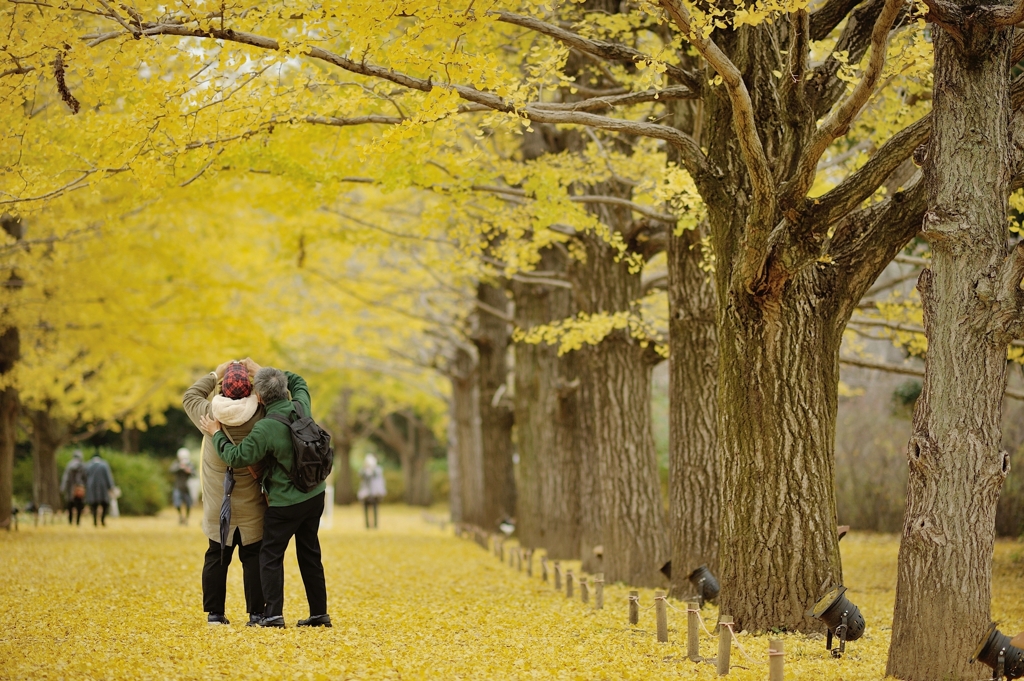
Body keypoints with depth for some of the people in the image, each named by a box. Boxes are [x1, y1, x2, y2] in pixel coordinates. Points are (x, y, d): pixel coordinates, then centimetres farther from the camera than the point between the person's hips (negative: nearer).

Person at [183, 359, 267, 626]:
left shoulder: (209, 416, -12)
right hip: (251, 506, -2)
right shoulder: (261, 417, -17)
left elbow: (190, 397, 7)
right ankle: (256, 612, 7)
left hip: (218, 505, 2)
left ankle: (214, 612, 13)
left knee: (216, 556, 12)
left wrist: (214, 375, 9)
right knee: (253, 556, 8)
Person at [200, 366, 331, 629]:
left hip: (285, 503, -7)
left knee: (271, 555, 4)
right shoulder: (301, 407, -5)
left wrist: (216, 434, 1)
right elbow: (298, 382, 18)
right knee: (309, 554, 15)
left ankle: (274, 614, -4)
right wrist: (262, 370, 15)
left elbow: (235, 456, -15)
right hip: (315, 495, 7)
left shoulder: (265, 429, -24)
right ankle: (319, 613, 16)